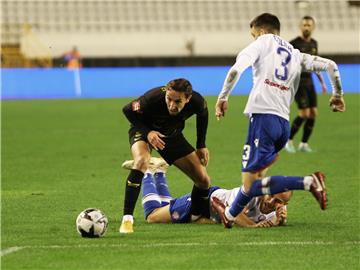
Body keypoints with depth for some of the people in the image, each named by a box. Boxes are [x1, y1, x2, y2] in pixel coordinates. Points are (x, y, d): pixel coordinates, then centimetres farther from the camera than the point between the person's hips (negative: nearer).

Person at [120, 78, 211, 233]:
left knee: (203, 180, -2)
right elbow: (127, 110, -18)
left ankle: (196, 217, 28)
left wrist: (201, 146, 1)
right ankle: (127, 219, -35)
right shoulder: (152, 99, -38)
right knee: (142, 161, -38)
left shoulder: (197, 102, -28)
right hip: (144, 129, -4)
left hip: (172, 136, 4)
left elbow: (203, 114, 0)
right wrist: (147, 132, -30)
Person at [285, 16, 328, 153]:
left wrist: (322, 82, 18)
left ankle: (303, 144, 11)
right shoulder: (294, 43, -11)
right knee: (304, 113, -16)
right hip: (297, 82, -7)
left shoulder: (313, 43, 10)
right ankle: (289, 141, 0)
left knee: (313, 113, -2)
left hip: (309, 81, 7)